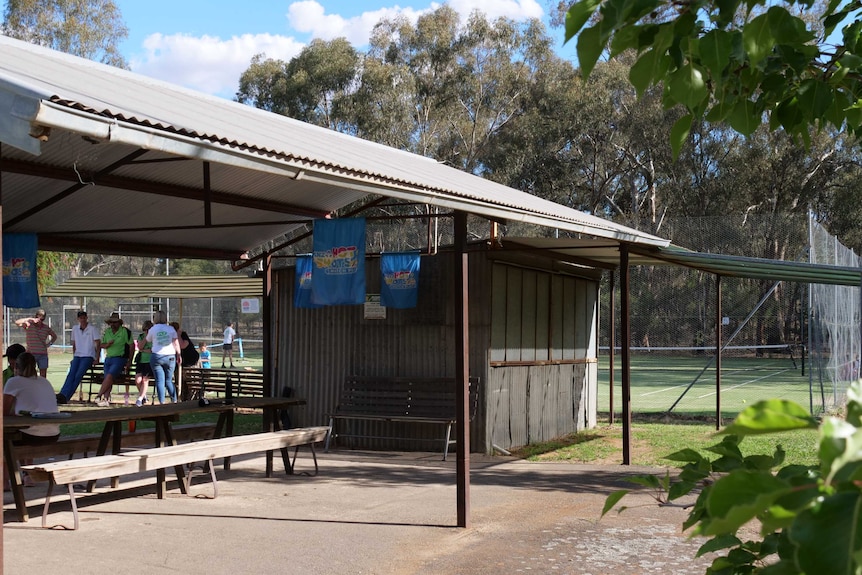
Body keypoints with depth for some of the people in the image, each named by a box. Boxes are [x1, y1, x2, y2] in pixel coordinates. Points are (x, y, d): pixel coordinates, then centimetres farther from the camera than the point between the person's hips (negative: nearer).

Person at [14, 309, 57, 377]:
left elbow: (54, 336, 22)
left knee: (43, 377, 4)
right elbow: (17, 322, -20)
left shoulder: (46, 327, 6)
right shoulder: (29, 325, -3)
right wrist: (30, 319, -27)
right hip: (31, 354, -3)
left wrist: (49, 344, 6)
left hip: (43, 354, 3)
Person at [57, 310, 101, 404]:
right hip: (77, 356, 4)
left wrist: (97, 358, -6)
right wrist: (73, 357, 12)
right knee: (71, 374, -18)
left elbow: (98, 344, -1)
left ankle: (65, 396, -27)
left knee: (78, 375, -21)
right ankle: (62, 395, -32)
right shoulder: (75, 329, 13)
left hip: (88, 356, -4)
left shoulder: (92, 329, -2)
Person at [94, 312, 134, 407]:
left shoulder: (125, 331, -4)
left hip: (120, 359, -6)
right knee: (108, 380, -10)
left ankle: (98, 396, -23)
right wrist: (107, 345, -8)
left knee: (109, 376, -23)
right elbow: (102, 345, 17)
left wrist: (129, 361, -4)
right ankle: (106, 399, -20)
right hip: (108, 359, 6)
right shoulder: (107, 332, 12)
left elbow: (131, 345, -2)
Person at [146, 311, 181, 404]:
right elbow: (176, 343, 3)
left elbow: (148, 340, 15)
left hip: (156, 356, -1)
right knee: (169, 380, 13)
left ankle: (162, 402, -6)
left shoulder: (152, 329, 2)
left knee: (159, 381, -1)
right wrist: (178, 354, 11)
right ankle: (174, 400, 10)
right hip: (170, 357, 2)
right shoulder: (171, 329, 4)